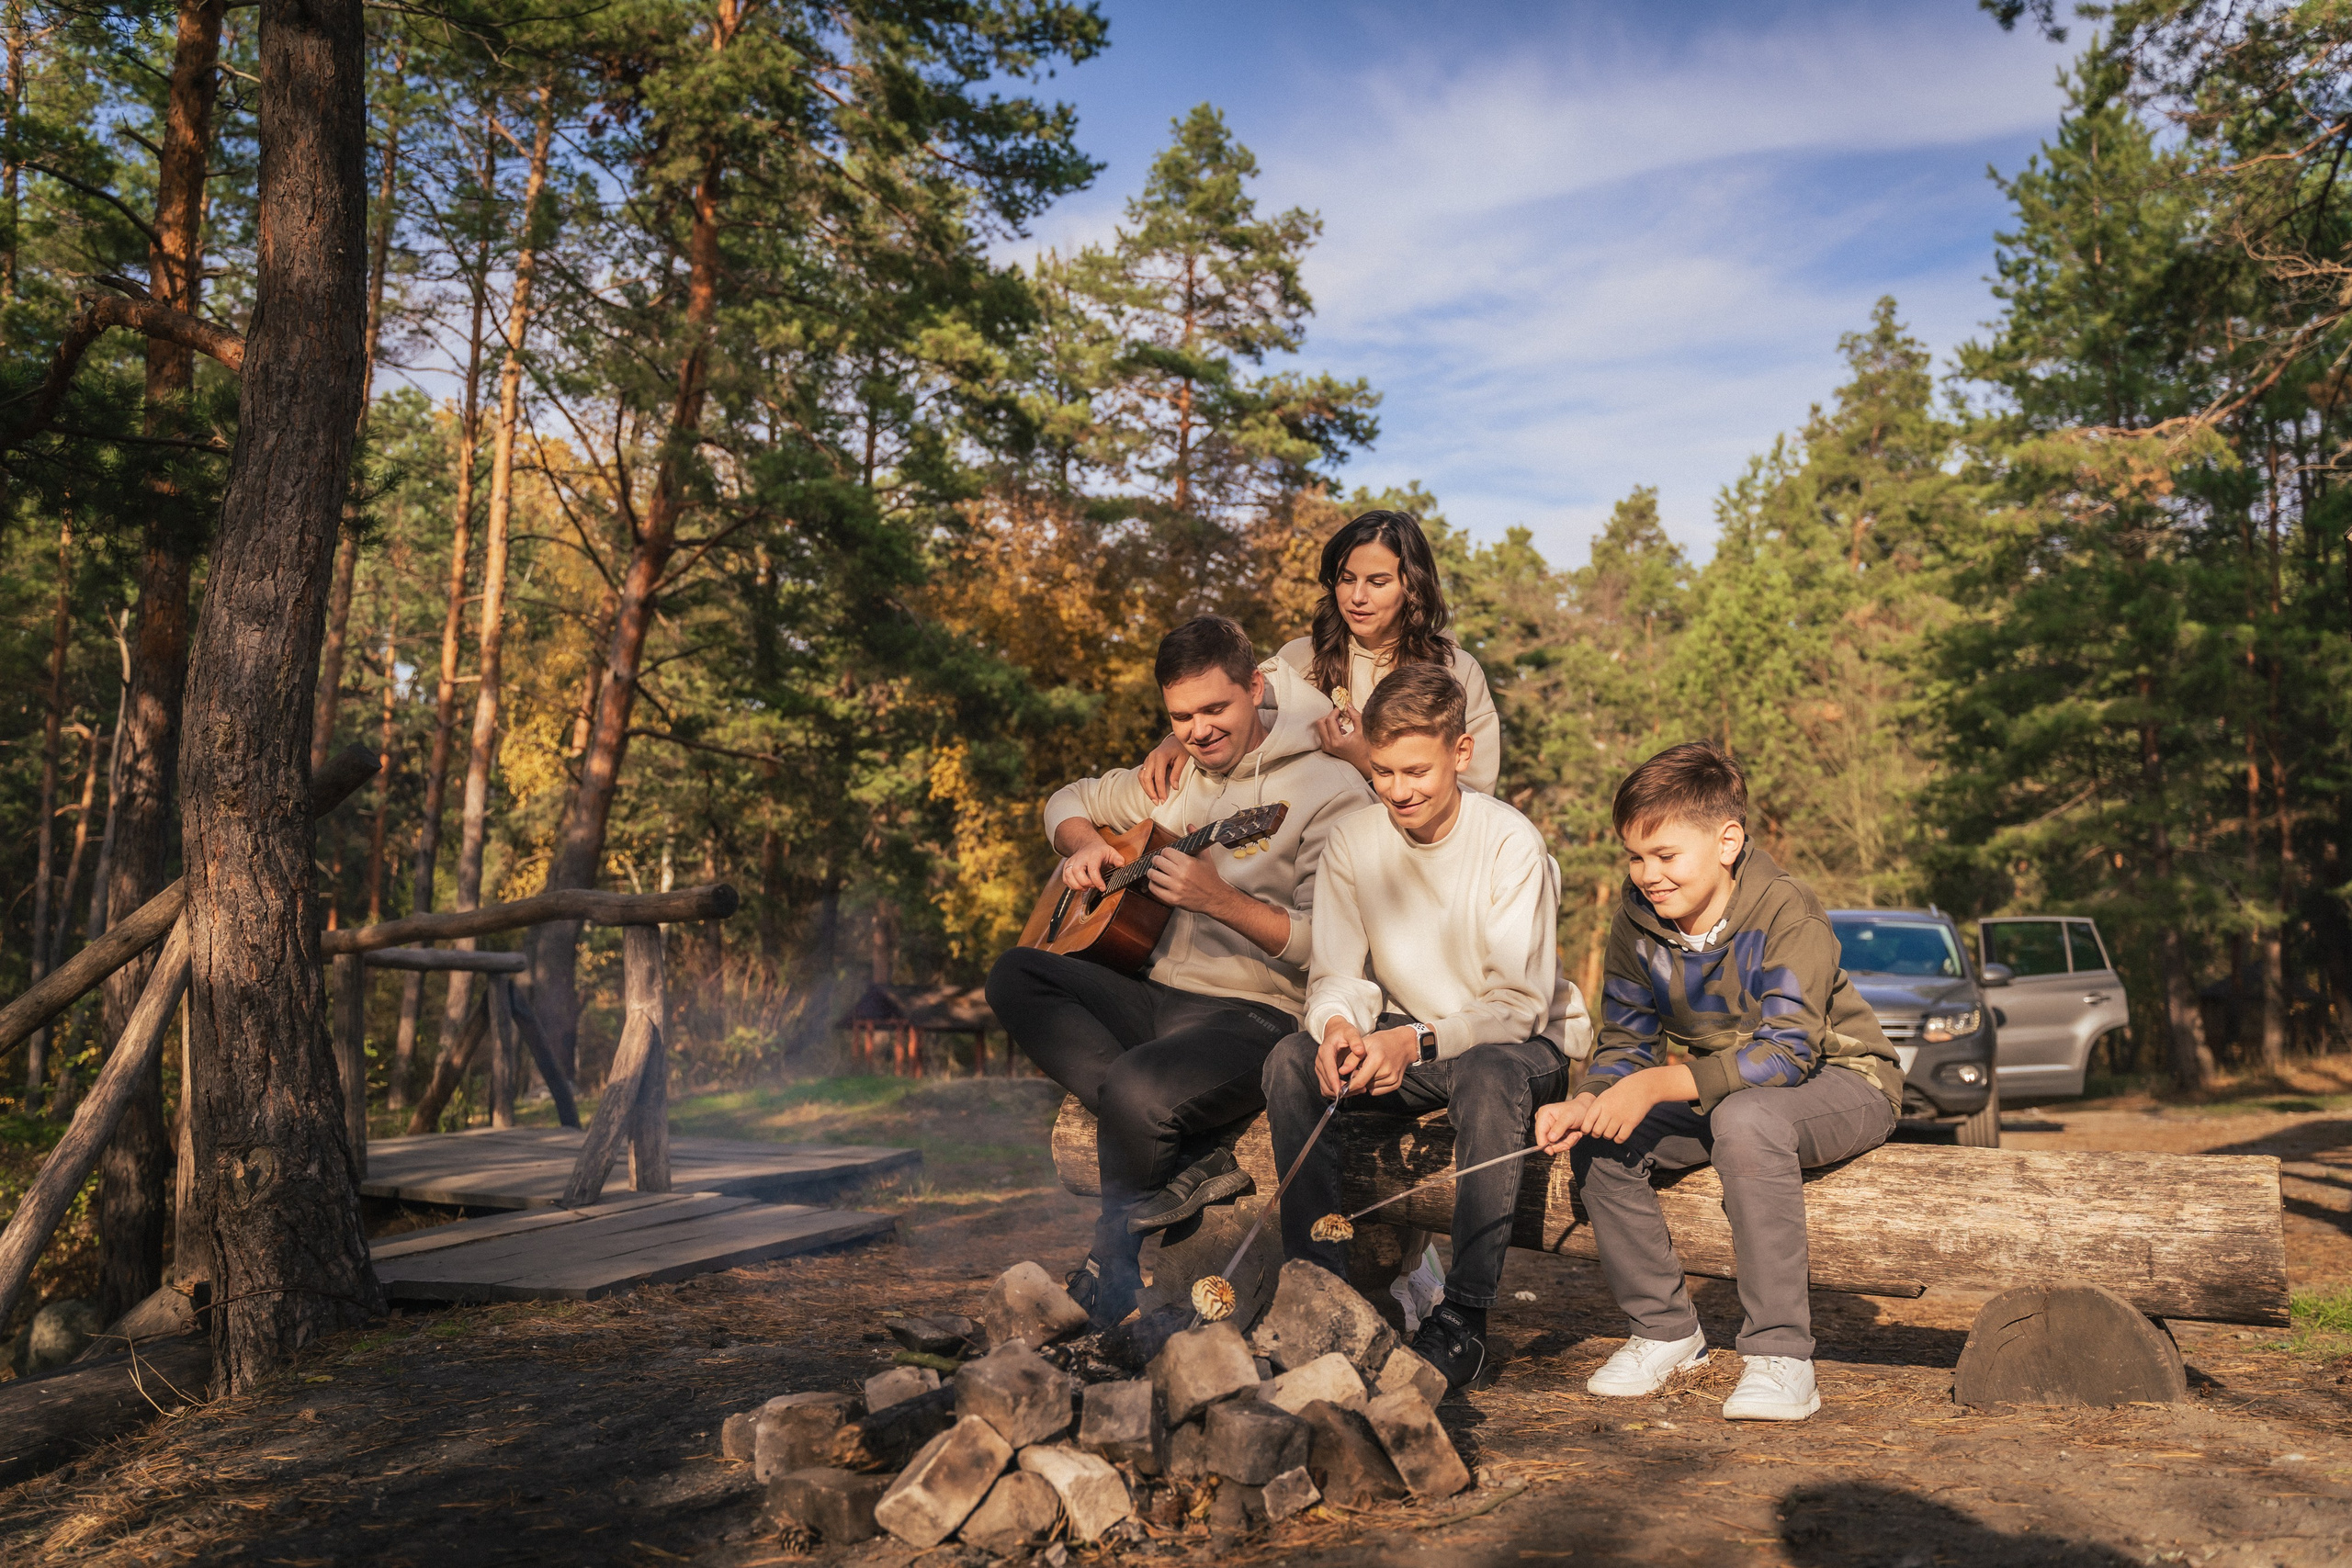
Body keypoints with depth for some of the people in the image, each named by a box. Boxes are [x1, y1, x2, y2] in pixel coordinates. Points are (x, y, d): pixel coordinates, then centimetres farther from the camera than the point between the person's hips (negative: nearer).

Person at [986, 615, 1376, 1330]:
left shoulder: (1330, 789, -8)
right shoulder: (1178, 777, 14)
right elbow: (1071, 800, 29)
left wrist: (1220, 899, -28)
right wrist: (1084, 845, 6)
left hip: (1259, 1015, -8)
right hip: (1161, 997, 8)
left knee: (1138, 1089, -34)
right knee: (1015, 974, -12)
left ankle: (1116, 1261, -2)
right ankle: (1189, 1158, -19)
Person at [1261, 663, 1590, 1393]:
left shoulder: (1511, 844, -18)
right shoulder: (1352, 841, -5)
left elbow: (1521, 1003, -21)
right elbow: (1336, 977, -3)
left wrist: (1416, 1042, -36)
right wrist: (1339, 1026, -28)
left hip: (1524, 1040, -4)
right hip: (1404, 1040, 4)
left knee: (1488, 1075, -39)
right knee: (1292, 1061, -23)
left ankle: (1463, 1318, -30)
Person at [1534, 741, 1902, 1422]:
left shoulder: (1787, 914, -26)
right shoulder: (1636, 921, -7)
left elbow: (1785, 1054, -34)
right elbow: (1625, 1045, -3)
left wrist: (1659, 1086, -40)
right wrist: (1585, 1104, -25)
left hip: (1839, 1081, -6)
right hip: (1729, 1087, 6)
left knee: (1745, 1117, -39)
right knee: (1597, 1137, -15)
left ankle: (1780, 1356, -29)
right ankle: (1665, 1329, 2)